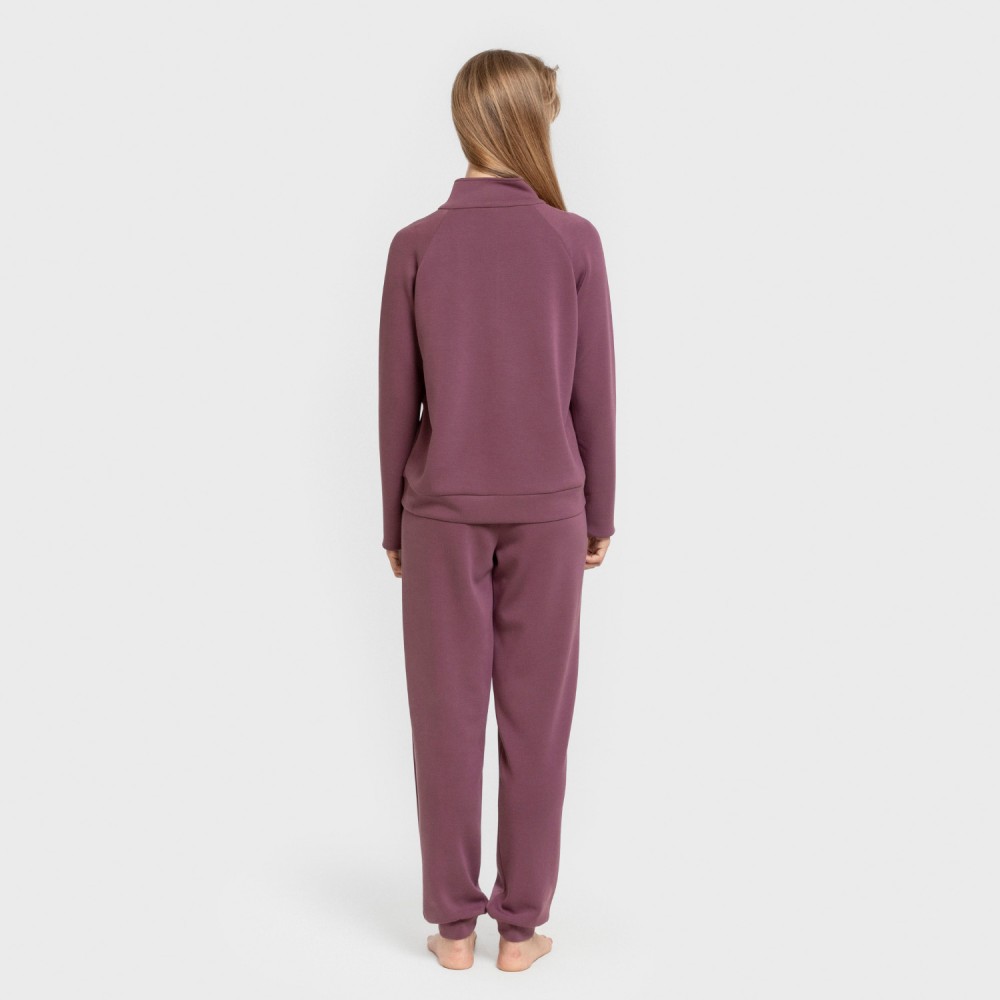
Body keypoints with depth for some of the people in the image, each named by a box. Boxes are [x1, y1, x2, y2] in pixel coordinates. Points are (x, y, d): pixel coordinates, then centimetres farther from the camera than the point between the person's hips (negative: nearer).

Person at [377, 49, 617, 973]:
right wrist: (600, 514, 9)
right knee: (536, 717, 8)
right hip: (546, 510, 0)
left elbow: (398, 400, -2)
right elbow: (595, 394, -2)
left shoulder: (416, 246, -4)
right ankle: (520, 925, 17)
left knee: (448, 715, 8)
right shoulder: (575, 242, -5)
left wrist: (394, 523, 8)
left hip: (444, 512, 0)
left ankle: (454, 923, 17)